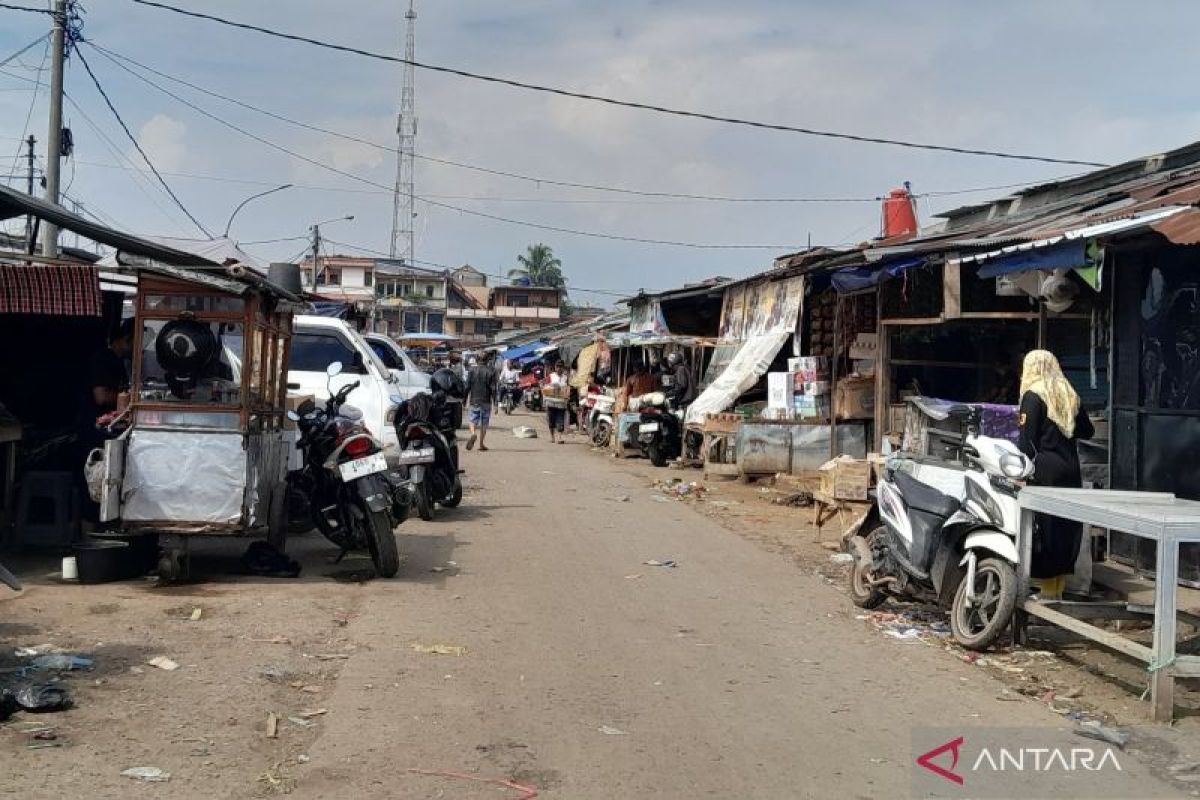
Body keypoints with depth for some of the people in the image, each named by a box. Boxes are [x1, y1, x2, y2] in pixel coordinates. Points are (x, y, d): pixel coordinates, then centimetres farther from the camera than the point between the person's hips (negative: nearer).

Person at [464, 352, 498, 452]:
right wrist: (495, 402, -3)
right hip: (486, 401, -1)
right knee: (484, 423, 8)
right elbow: (493, 388, -6)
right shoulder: (491, 371, -4)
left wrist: (465, 399, 6)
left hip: (474, 400, 1)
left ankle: (473, 434, -21)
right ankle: (481, 444, 9)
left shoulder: (472, 370, 0)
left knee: (473, 420, 9)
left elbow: (467, 386, -1)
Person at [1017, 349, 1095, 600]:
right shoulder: (1070, 396, 13)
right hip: (1070, 469, 6)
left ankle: (1048, 591, 0)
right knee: (1067, 530, 11)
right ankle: (1059, 588, 17)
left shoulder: (1033, 396, -5)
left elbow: (1027, 440, -11)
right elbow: (1087, 430, 20)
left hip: (1044, 469, -6)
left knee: (1043, 530, -2)